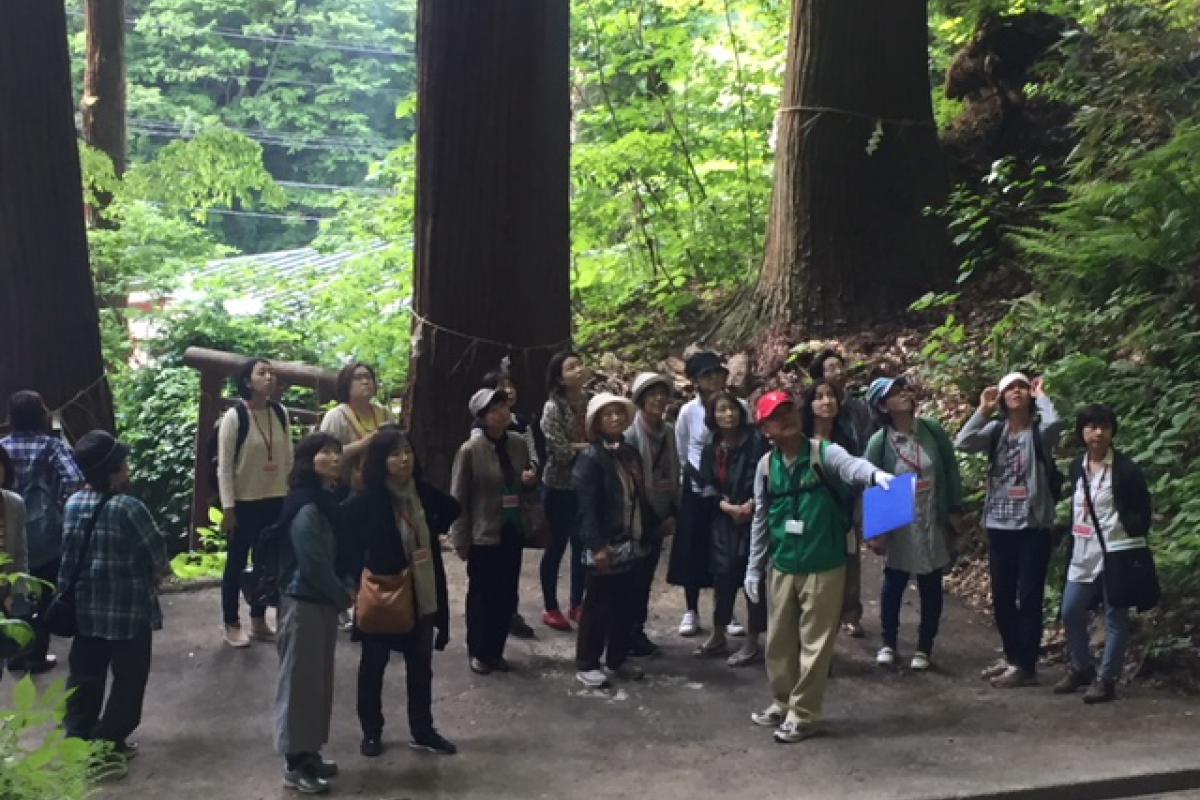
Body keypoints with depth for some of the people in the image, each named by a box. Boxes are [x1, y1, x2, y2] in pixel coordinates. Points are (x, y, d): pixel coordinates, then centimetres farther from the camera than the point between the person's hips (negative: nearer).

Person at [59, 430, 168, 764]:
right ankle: (110, 741, 13)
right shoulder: (129, 508, -21)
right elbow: (156, 549, -12)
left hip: (85, 606, 6)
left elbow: (70, 551, 6)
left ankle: (77, 735, 23)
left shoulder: (72, 504, -2)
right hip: (129, 609, -6)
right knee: (128, 678, 9)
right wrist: (158, 572, 9)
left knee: (85, 674, 17)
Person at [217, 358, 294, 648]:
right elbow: (224, 467, -11)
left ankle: (258, 621, 27)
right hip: (245, 502, -5)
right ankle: (231, 625, 19)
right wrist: (228, 508, -13)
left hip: (275, 500, 5)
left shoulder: (280, 413, 1)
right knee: (236, 563, 7)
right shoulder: (234, 416, -13)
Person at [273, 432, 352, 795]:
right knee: (300, 680, 0)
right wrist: (346, 598, -9)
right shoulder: (306, 510, -20)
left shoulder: (328, 502, 8)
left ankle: (309, 752, 27)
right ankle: (295, 763, 9)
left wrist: (344, 593, 0)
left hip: (323, 601, 9)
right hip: (303, 603, -9)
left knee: (320, 678, 15)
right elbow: (315, 566, -21)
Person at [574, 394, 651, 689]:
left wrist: (647, 532, 14)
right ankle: (586, 665, 13)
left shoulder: (631, 453, 10)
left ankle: (616, 660, 28)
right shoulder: (591, 458, -13)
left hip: (631, 544, 7)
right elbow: (587, 507, -18)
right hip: (605, 546, -7)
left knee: (626, 606, 14)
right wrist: (597, 545, -23)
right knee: (597, 607, 2)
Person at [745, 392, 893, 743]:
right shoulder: (766, 466, 3)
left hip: (824, 566, -4)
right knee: (779, 641, 14)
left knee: (815, 643, 2)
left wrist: (874, 474, -55)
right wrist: (753, 568, 12)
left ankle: (804, 714, 15)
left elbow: (850, 465, -32)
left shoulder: (824, 453, -9)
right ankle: (784, 702, 33)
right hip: (781, 567, 4)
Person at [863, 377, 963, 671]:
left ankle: (924, 647, 23)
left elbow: (951, 470, 2)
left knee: (931, 585, 9)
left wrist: (955, 510, 0)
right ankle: (888, 643, 26)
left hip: (935, 522, 2)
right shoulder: (879, 442, -11)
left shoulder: (932, 430, -6)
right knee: (894, 583, 9)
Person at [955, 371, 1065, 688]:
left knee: (1029, 596, 0)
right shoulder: (996, 429, 6)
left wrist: (1041, 396, -9)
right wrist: (983, 409, -6)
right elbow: (963, 443, -8)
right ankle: (1012, 656, 28)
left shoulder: (1039, 430, -4)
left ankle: (1026, 666, 6)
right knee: (1001, 596, 13)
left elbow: (1055, 423, -27)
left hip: (1033, 526, -5)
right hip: (999, 525, 5)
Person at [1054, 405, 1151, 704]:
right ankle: (1080, 668, 27)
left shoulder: (1126, 468, -8)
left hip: (1115, 552, -6)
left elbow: (1142, 511, -6)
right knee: (1070, 612, 9)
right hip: (1084, 553, 6)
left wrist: (1132, 547, -10)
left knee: (1115, 617, 0)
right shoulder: (1077, 467, 9)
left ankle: (1106, 679, 7)